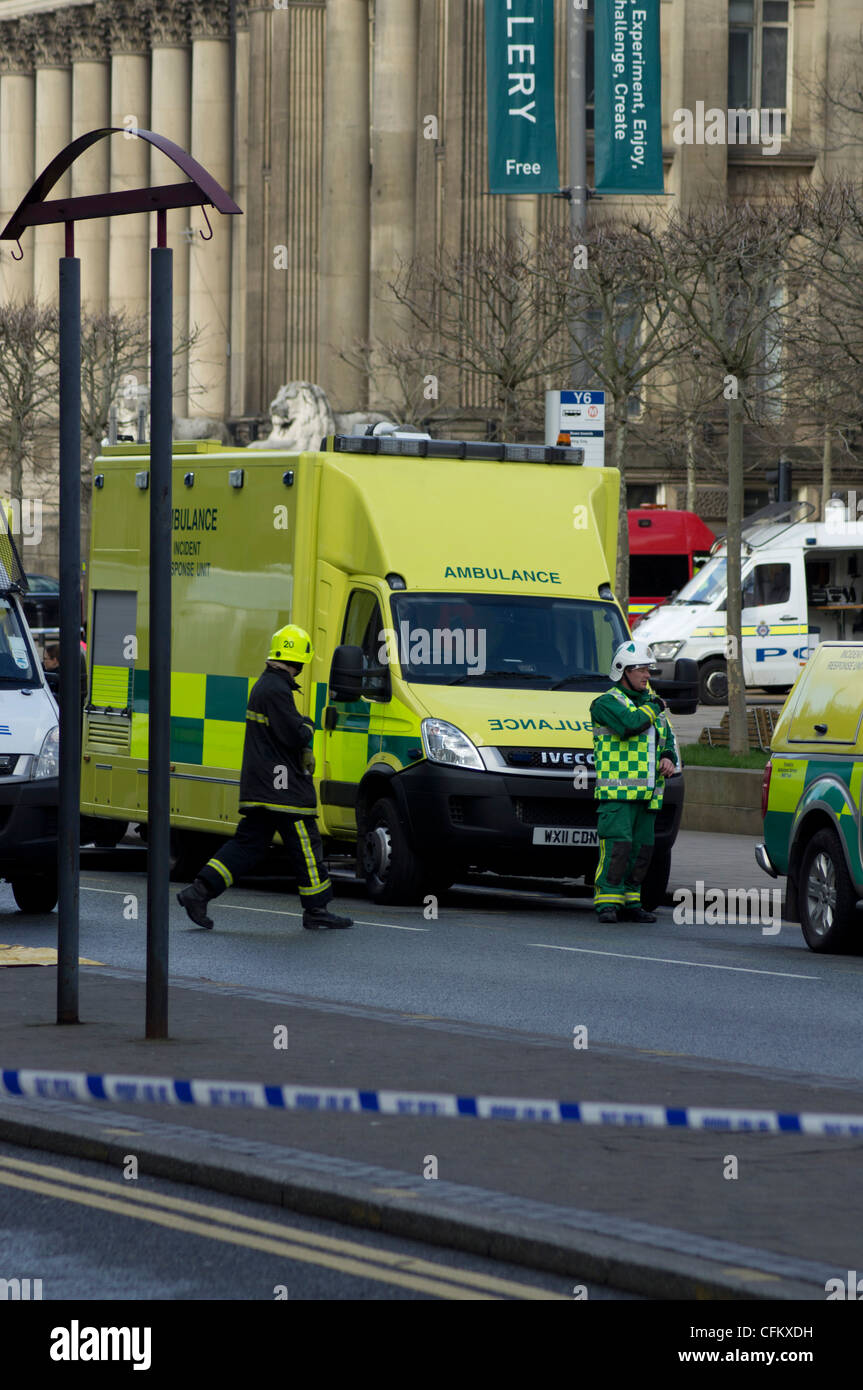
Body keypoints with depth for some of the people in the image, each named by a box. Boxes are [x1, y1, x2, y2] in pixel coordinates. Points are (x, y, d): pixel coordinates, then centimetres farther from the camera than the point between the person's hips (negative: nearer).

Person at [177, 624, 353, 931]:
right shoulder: (277, 691, -17)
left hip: (259, 787, 10)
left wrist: (304, 750, 13)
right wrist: (308, 727, 0)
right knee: (306, 846, -1)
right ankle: (316, 912, 4)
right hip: (281, 787, -10)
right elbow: (294, 735, -21)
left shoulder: (264, 685, 16)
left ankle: (198, 892, 3)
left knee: (248, 844, 10)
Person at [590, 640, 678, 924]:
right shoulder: (607, 703, -3)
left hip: (648, 793, 7)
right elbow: (630, 723, -22)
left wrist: (669, 759, 3)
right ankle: (607, 903, -15)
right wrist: (653, 708, -5)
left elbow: (668, 739, 25)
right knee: (617, 845, -16)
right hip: (617, 792, -7)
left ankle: (630, 902, 12)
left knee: (642, 848, 6)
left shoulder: (653, 702, 21)